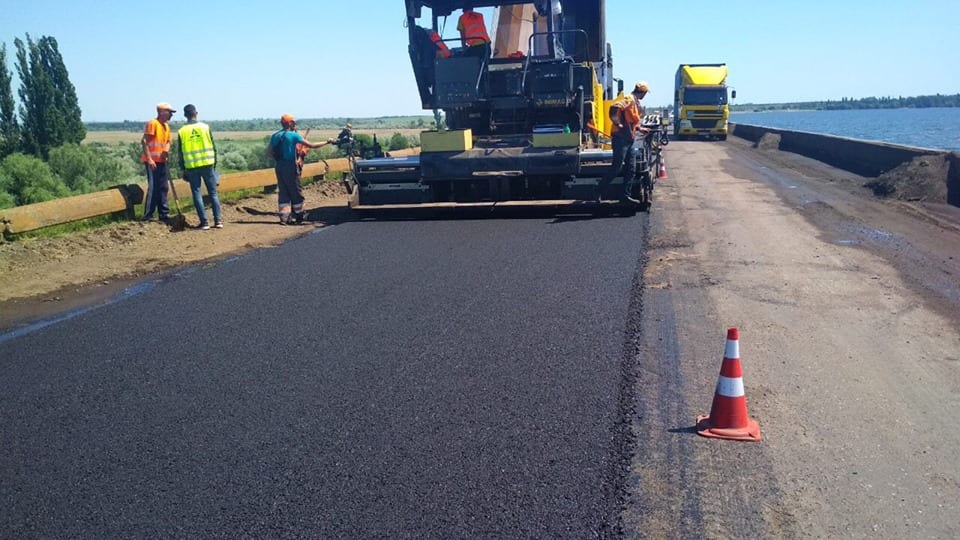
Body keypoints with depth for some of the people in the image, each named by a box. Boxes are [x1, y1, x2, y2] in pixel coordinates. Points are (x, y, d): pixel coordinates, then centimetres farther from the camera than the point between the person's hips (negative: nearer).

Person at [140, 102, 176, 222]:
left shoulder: (166, 126, 15)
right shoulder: (152, 124, -9)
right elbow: (144, 142, -14)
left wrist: (166, 150, 1)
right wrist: (149, 159, -21)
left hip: (162, 161, 8)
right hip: (152, 161, -8)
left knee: (163, 187, 10)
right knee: (153, 187, -9)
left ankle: (164, 214, 16)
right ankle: (148, 215, -6)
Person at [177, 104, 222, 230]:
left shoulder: (181, 131, 1)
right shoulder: (205, 127, -1)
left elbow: (181, 153, 4)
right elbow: (213, 147, 1)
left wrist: (183, 170, 11)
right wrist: (214, 163, 12)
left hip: (191, 167, 0)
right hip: (207, 164, 0)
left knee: (197, 194, 5)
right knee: (213, 193, 7)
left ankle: (204, 222, 1)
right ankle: (218, 220, 3)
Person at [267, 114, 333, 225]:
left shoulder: (275, 136, 9)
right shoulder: (293, 135, -9)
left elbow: (269, 152, 8)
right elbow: (311, 145, -10)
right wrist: (326, 142, -1)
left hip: (279, 166, 6)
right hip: (290, 167, -6)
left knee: (283, 192, 9)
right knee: (296, 192, 5)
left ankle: (284, 217, 5)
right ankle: (298, 216, 14)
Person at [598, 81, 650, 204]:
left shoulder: (636, 103, 20)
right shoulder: (629, 100, -11)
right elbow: (614, 108, -27)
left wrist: (639, 129, 34)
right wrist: (618, 124, -22)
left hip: (629, 140, 10)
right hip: (621, 138, -10)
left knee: (631, 169, 8)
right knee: (617, 166, -10)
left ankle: (626, 195, 12)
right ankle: (599, 191, -1)